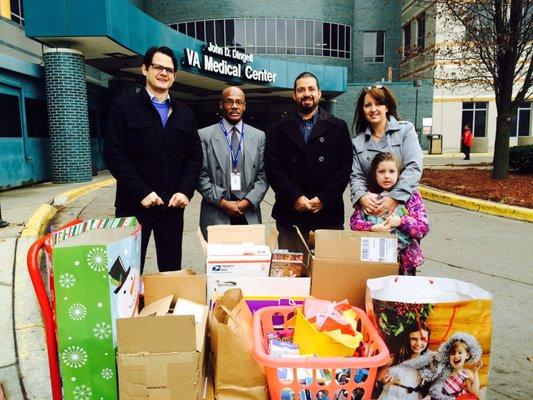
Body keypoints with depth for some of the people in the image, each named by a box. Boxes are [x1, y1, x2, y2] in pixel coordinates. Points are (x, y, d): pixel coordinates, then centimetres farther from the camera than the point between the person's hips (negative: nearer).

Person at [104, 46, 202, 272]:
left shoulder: (185, 115, 14)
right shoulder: (124, 107, 2)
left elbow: (195, 156, 11)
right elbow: (113, 154, -6)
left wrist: (186, 191, -5)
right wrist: (142, 193, -13)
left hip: (173, 204, 4)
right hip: (134, 204, -3)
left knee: (171, 268, 9)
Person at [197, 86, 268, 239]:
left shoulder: (259, 136, 9)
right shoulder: (204, 135, 1)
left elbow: (263, 175, 5)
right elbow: (201, 175, -4)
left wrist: (248, 201, -7)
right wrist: (222, 202, -11)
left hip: (249, 215, 2)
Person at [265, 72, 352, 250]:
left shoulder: (338, 127, 9)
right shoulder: (278, 129, 10)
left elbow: (345, 167, 2)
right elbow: (272, 168, 1)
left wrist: (323, 199, -8)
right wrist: (295, 197, -10)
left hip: (328, 214, 0)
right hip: (290, 214, 0)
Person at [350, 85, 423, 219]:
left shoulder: (406, 129, 3)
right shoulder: (357, 142, 11)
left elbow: (414, 166, -8)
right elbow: (355, 176, 4)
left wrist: (395, 198, -19)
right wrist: (361, 197, -17)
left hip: (404, 205, -2)